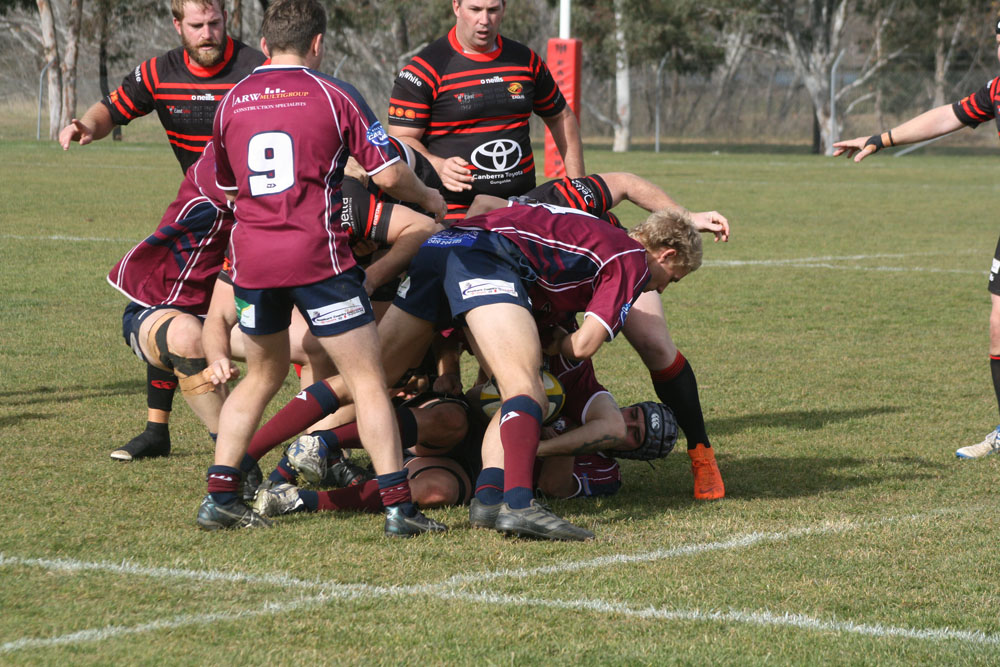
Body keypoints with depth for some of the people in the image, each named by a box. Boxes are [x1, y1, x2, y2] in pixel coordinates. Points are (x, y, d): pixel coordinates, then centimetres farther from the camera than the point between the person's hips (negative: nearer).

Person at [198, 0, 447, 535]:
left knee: (262, 375, 23)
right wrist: (428, 198, 19)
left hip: (251, 257, 5)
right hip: (316, 253, -5)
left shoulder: (231, 103, 12)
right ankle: (397, 507, -4)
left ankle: (219, 496, 16)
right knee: (368, 382, 1)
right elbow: (388, 175, -2)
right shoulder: (334, 96, -1)